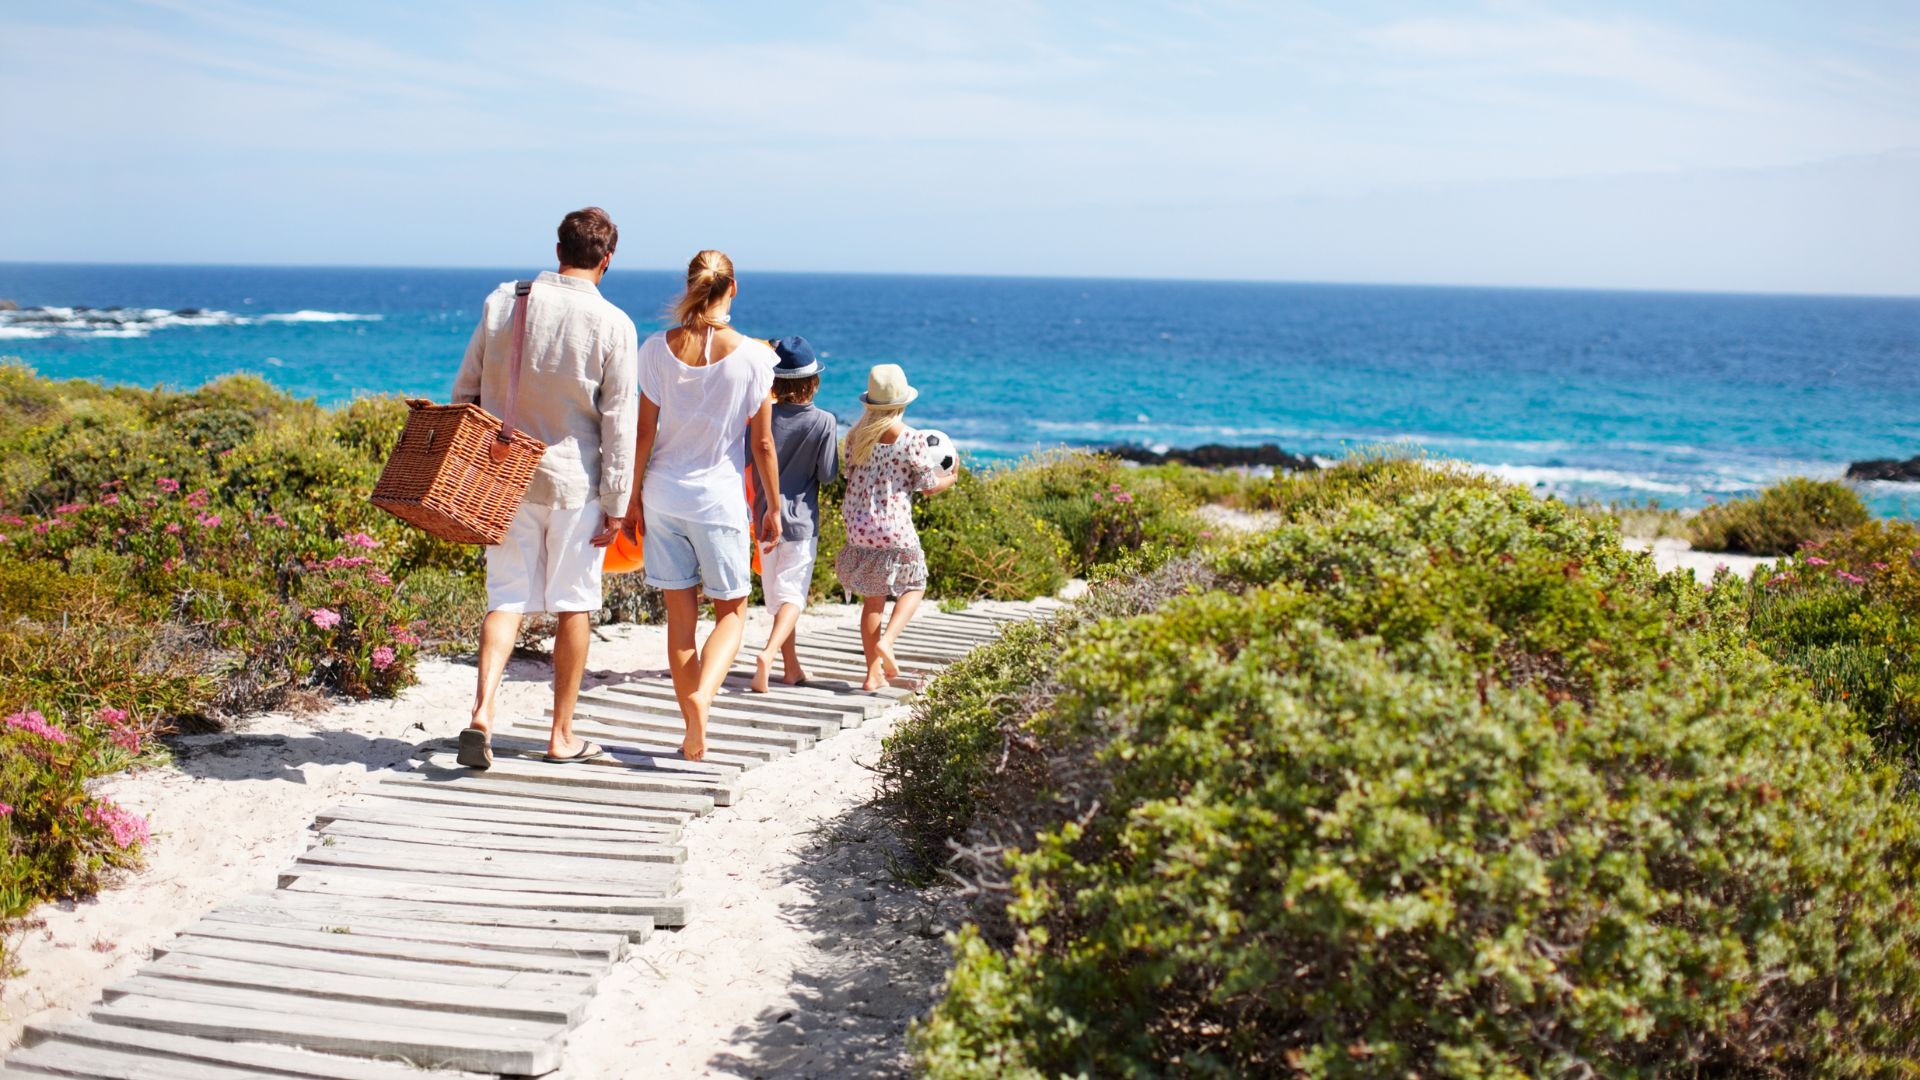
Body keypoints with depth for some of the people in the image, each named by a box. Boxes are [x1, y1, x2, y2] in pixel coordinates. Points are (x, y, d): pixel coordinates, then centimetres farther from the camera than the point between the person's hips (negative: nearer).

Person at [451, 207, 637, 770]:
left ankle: (482, 710, -14)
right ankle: (562, 736, 16)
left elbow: (464, 389, 6)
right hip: (574, 480, -2)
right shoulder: (612, 324, -9)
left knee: (506, 598, 6)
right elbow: (619, 422, -8)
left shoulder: (503, 300, 1)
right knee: (573, 605, 9)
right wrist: (616, 503, -3)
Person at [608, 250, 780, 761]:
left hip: (664, 494, 3)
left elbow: (644, 433, -1)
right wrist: (773, 508, 5)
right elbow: (762, 442, -5)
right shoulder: (751, 355, -9)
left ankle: (694, 734, 14)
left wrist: (634, 495, 10)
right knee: (731, 611, 11)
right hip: (719, 498, -2)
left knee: (680, 613, 10)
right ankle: (701, 696, -16)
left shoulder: (657, 349, -4)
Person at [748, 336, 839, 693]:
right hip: (801, 518, -3)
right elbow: (828, 474, -9)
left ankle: (792, 666, 20)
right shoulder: (824, 422, -13)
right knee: (793, 593, -1)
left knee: (776, 592, 14)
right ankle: (770, 652, -25)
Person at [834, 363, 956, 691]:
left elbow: (850, 477, 10)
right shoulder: (912, 439, -12)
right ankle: (886, 640, -8)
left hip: (858, 526, 5)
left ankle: (874, 672, 16)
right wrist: (952, 477, 16)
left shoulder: (856, 435, 2)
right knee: (913, 587, 16)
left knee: (872, 598, 13)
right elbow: (930, 486, -4)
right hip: (894, 528, -5)